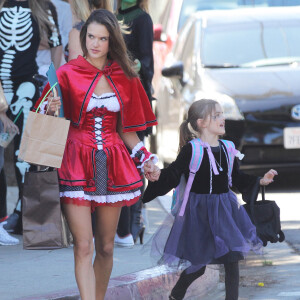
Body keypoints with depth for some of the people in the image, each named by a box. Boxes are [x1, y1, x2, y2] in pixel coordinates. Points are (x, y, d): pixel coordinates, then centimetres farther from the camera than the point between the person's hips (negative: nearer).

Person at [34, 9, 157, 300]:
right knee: (84, 246, -11)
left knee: (106, 247, 8)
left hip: (112, 165, 4)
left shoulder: (124, 78, 8)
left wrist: (143, 156, 3)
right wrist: (51, 110, -19)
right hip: (76, 164, -4)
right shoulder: (67, 74, -1)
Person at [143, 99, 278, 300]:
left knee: (232, 259, 0)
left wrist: (260, 181, 11)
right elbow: (173, 174, -19)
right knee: (198, 265, 4)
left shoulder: (226, 148, 6)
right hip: (200, 213, -5)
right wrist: (158, 177, -37)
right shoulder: (191, 150, -13)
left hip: (226, 211, 5)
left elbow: (237, 177, 17)